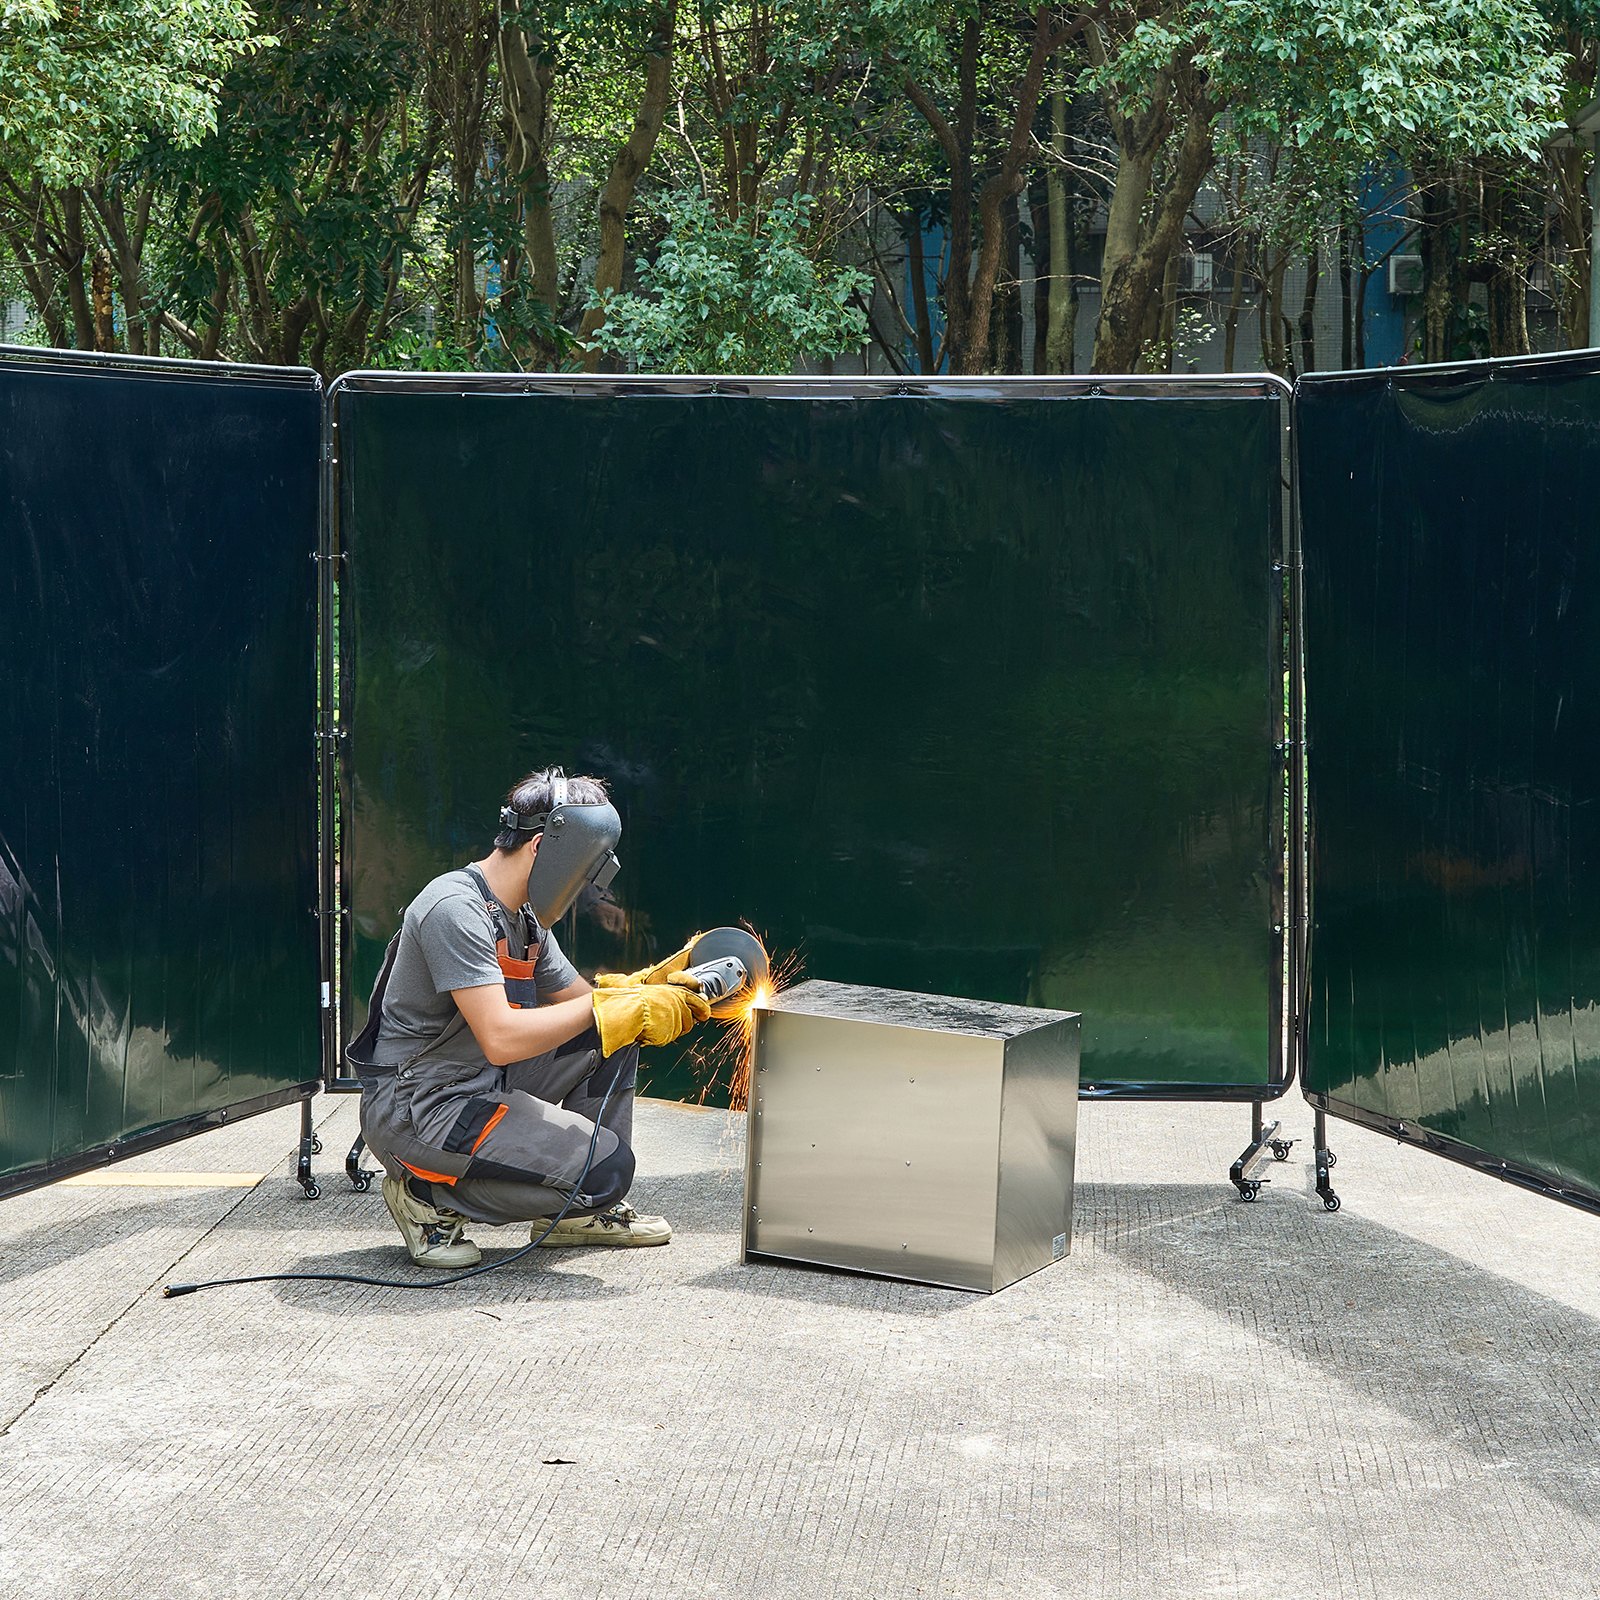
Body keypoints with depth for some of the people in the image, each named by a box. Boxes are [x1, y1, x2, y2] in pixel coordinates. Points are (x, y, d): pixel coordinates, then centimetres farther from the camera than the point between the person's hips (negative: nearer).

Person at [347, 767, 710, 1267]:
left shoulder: (525, 921, 10)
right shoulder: (456, 910, -21)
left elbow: (579, 999, 17)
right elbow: (502, 1038, -29)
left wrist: (653, 984, -1)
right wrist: (611, 1008, -21)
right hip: (415, 1109, -10)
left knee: (613, 1034, 8)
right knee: (606, 1169, -17)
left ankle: (581, 1211, 13)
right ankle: (429, 1195, -4)